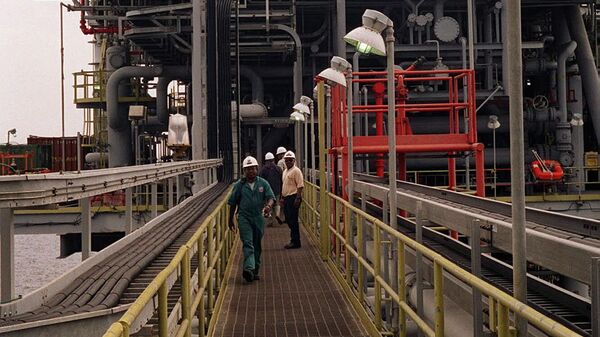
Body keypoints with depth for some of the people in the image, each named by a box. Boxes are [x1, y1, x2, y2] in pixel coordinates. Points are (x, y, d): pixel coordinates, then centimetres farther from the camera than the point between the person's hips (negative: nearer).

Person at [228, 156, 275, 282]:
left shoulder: (263, 183, 4)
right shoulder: (239, 185, 1)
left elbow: (271, 197, -6)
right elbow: (233, 203, 8)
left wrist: (268, 206, -29)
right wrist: (230, 220, 10)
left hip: (259, 217, 2)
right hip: (244, 217, -2)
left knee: (257, 245, 9)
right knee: (248, 243, -16)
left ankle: (255, 271, 20)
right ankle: (248, 268, -29)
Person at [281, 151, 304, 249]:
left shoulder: (296, 171, -10)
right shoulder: (285, 171, 18)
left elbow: (300, 186, -16)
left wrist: (298, 198, -22)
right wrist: (282, 197, 20)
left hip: (293, 197, -9)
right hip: (286, 198, 9)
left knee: (293, 220, -8)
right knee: (288, 219, 11)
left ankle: (295, 242, -3)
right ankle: (294, 240, 19)